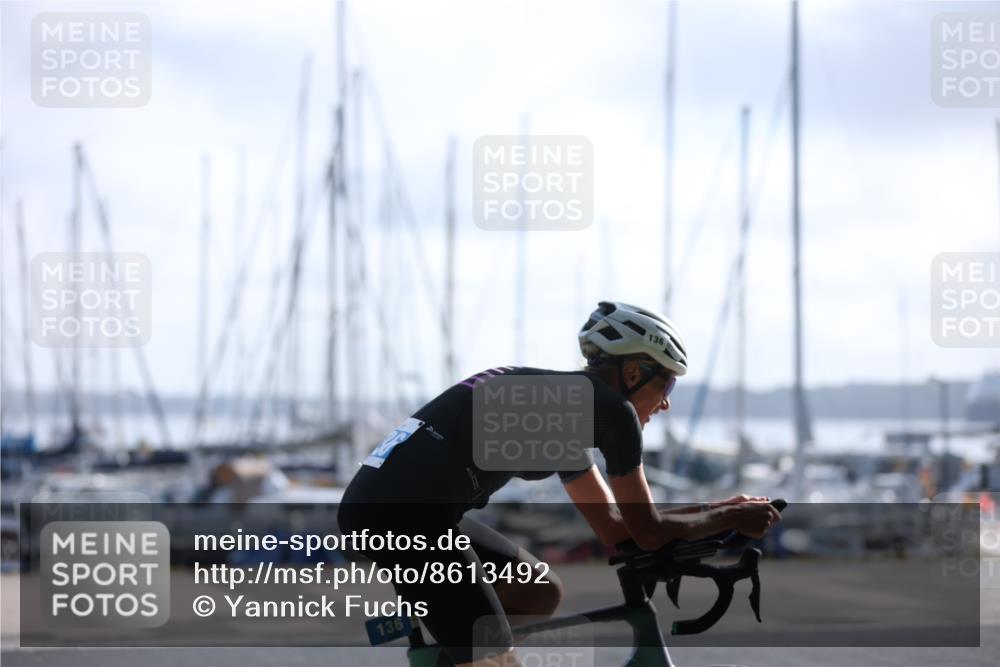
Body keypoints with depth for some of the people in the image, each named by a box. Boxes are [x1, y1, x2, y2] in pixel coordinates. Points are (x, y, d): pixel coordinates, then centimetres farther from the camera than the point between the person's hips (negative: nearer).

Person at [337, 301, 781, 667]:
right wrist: (732, 518, 18)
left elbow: (616, 529, 31)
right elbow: (649, 533, 5)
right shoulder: (610, 407, 0)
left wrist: (721, 510, 31)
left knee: (541, 594, 24)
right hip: (407, 513, -10)